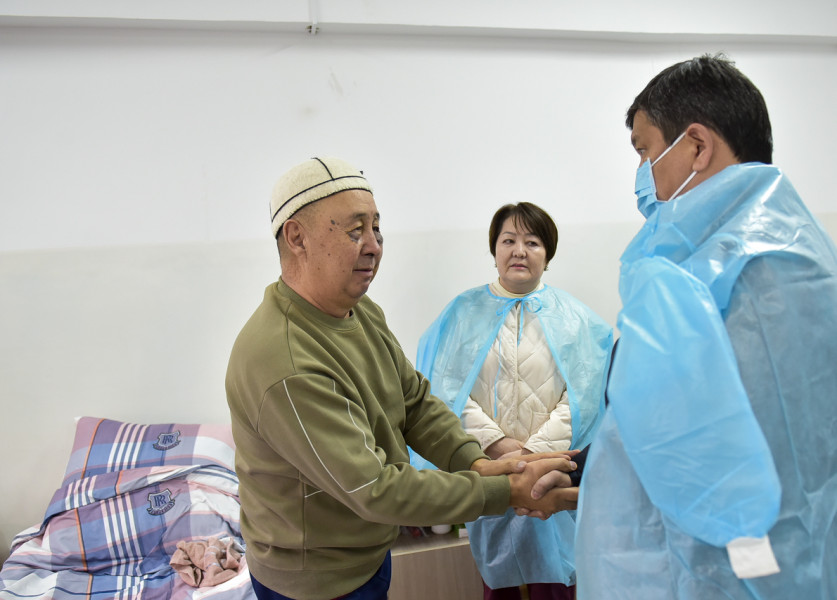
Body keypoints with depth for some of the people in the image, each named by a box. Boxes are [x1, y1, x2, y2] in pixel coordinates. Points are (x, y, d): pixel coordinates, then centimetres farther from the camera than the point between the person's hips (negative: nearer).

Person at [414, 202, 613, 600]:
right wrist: (500, 446, -14)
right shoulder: (464, 312, 4)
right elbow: (448, 389, -4)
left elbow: (582, 394, -5)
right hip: (486, 468, 0)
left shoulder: (572, 316, 4)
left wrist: (535, 452, -16)